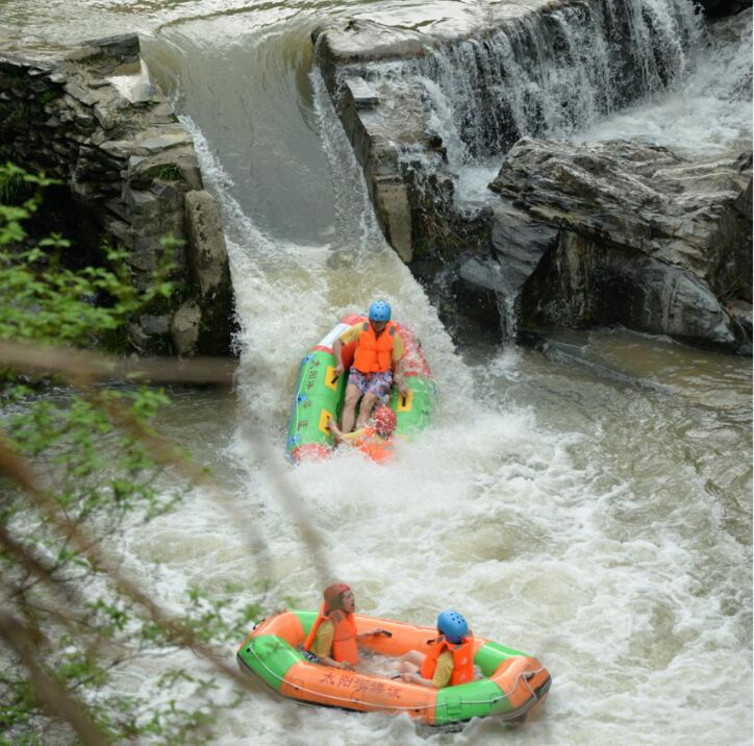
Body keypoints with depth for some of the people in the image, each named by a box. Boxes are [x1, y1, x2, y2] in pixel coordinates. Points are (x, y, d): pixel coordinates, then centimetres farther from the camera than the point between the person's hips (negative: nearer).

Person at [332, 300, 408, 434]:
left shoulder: (394, 336, -5)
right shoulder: (360, 329, -6)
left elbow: (397, 362, 3)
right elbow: (337, 343, 1)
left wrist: (400, 384, -7)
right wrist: (339, 364, -13)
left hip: (382, 375, -1)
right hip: (359, 373, 1)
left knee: (366, 405, -25)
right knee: (349, 401, -24)